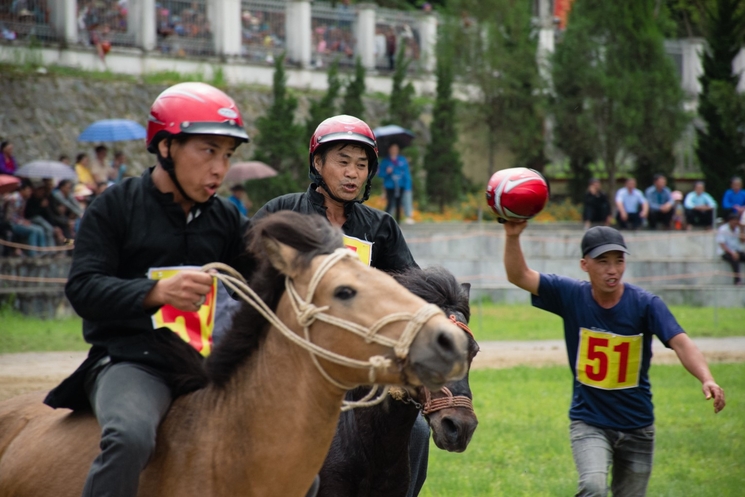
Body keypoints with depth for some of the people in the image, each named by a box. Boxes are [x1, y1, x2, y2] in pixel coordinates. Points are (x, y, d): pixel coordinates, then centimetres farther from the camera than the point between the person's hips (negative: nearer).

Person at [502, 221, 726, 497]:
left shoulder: (646, 304, -11)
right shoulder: (572, 295, -6)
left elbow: (680, 342, -24)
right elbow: (519, 276, -8)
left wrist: (706, 379, -42)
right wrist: (512, 237, -27)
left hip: (636, 426, 1)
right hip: (588, 422, -1)